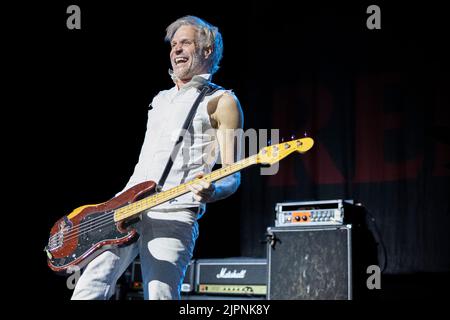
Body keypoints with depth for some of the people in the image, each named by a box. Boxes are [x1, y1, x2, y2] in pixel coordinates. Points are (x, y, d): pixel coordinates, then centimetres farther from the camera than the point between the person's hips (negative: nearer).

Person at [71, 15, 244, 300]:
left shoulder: (222, 102, 6)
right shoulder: (161, 99, 27)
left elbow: (232, 176, -1)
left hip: (174, 215, -6)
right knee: (88, 291, -7)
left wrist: (211, 192, -24)